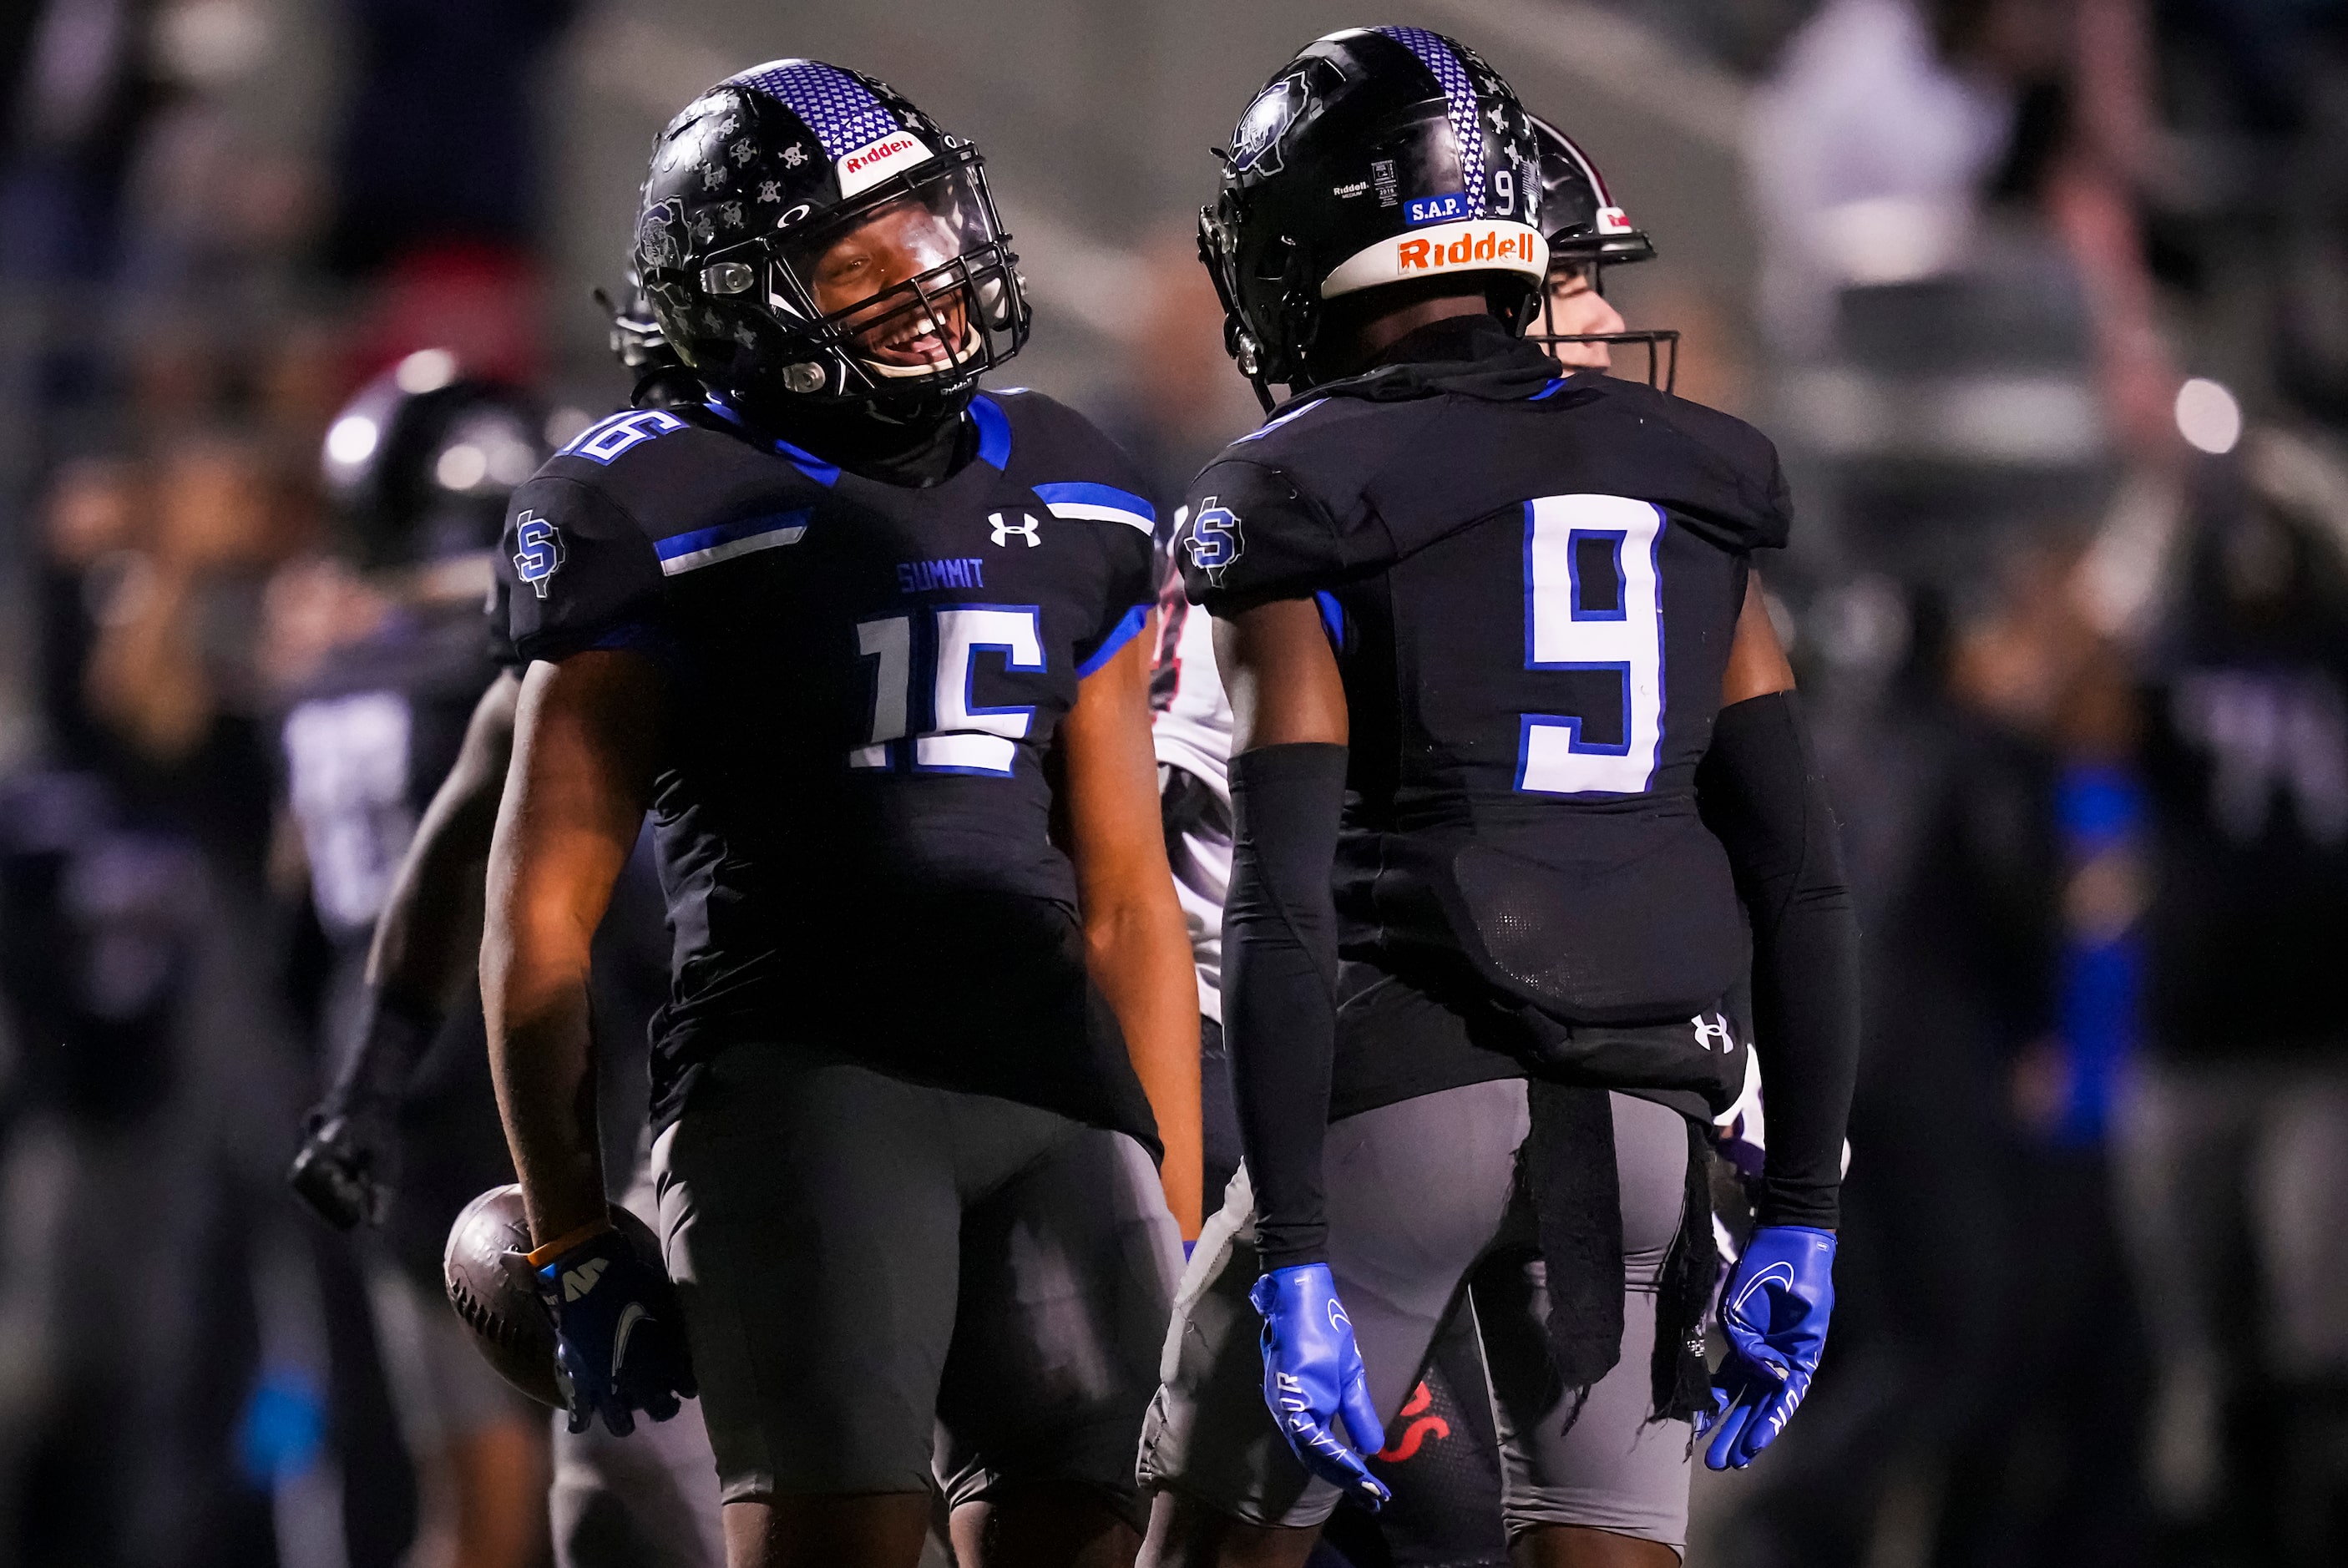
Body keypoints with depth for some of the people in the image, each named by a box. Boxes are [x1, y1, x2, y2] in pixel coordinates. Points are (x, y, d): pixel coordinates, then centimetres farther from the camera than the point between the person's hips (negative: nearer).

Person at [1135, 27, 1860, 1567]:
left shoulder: (1301, 512, -4)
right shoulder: (1687, 489, 11)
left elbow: (1283, 910, -12)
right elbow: (1801, 880, 7)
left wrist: (1291, 1263, -13)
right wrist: (1798, 1219, 10)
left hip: (1397, 1089, -4)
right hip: (1640, 1126, 4)